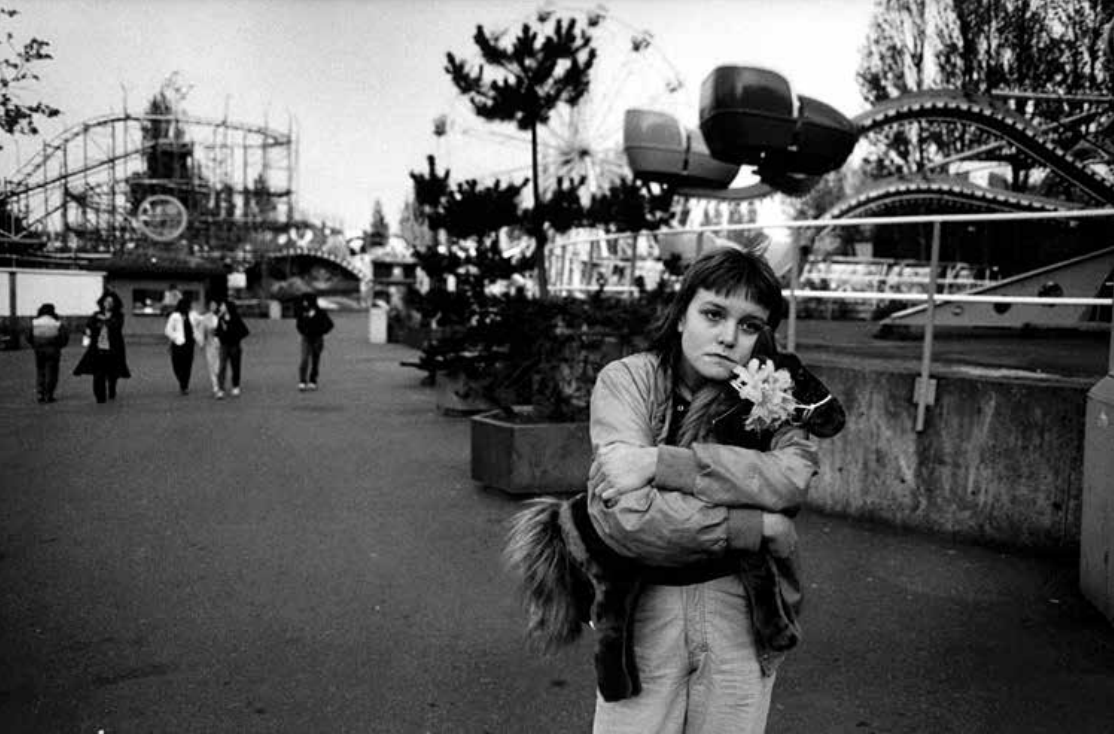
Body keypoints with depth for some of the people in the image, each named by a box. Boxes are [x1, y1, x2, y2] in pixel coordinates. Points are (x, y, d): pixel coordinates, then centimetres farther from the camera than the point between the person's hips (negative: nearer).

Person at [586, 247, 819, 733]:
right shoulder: (627, 379, -10)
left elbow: (792, 477, -24)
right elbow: (624, 517, -24)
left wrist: (661, 463, -29)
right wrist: (756, 527, -19)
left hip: (741, 613, 2)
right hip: (643, 614, -2)